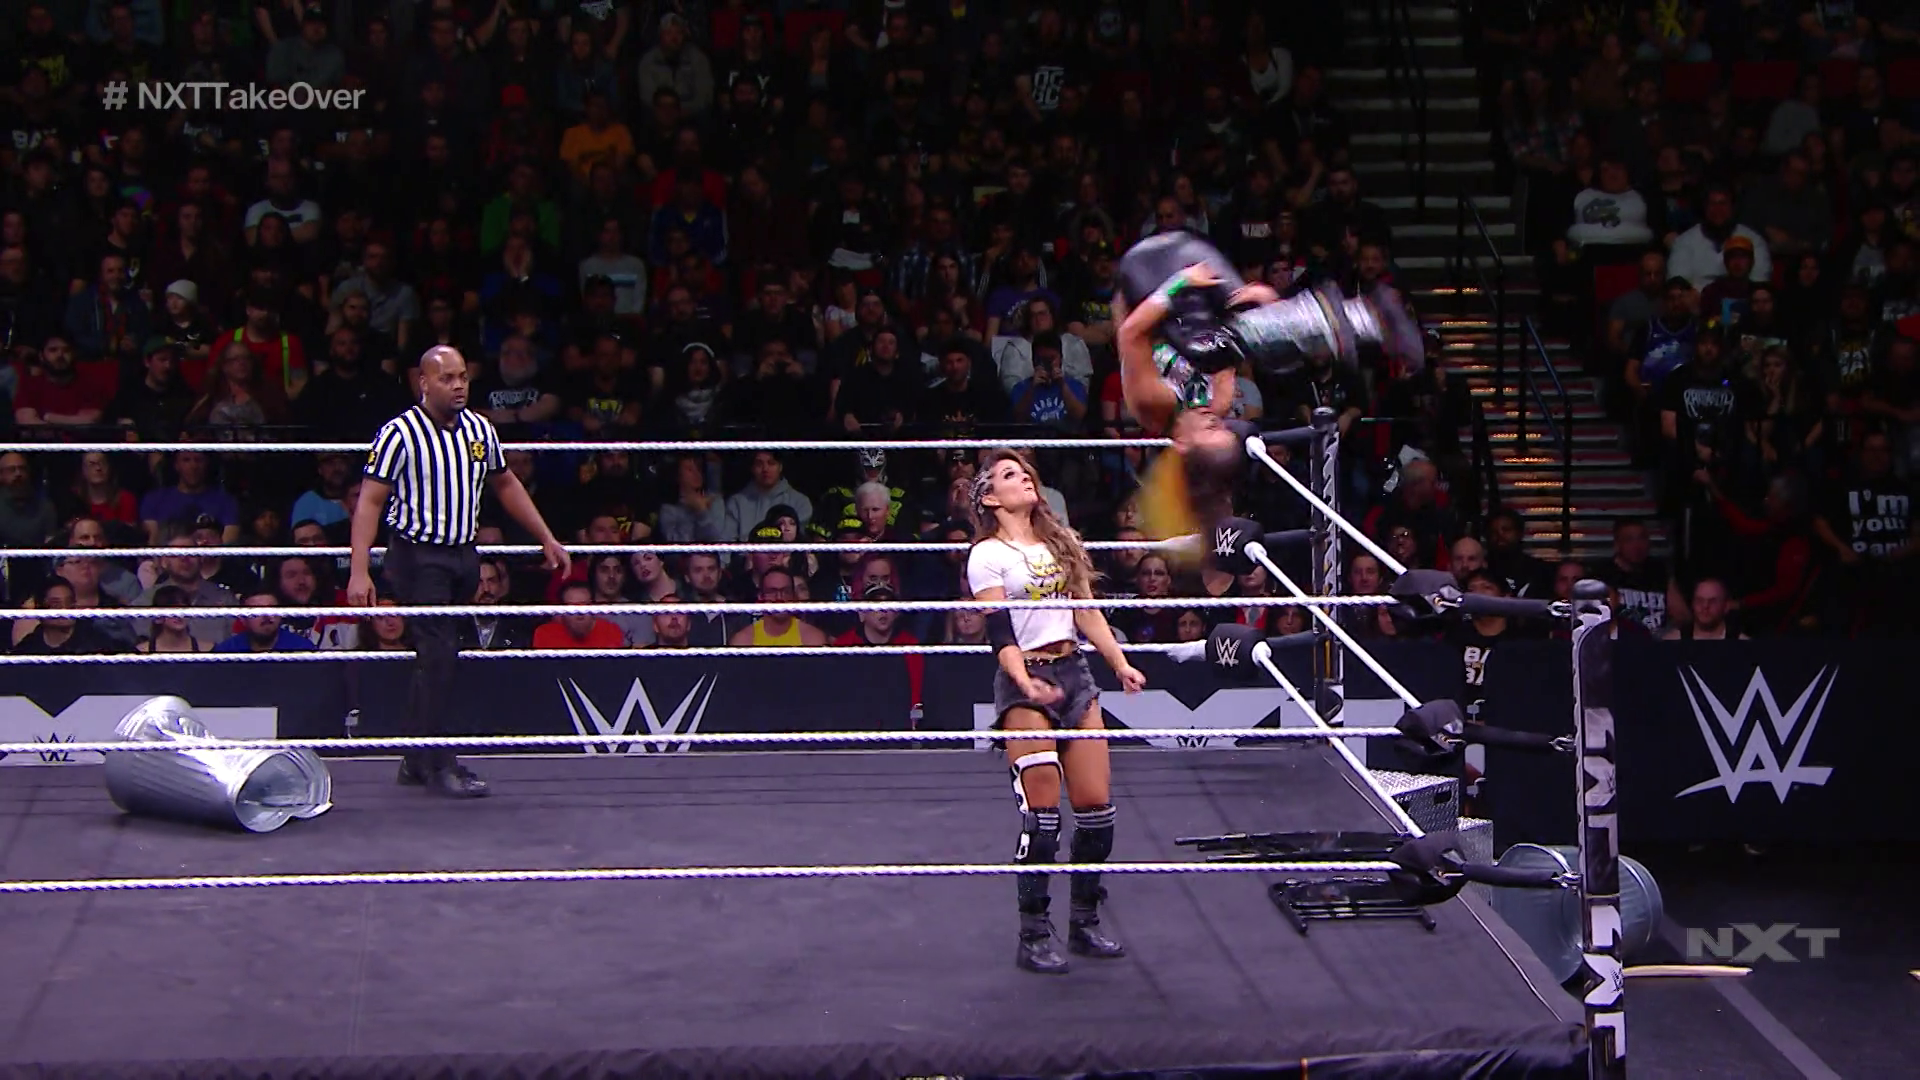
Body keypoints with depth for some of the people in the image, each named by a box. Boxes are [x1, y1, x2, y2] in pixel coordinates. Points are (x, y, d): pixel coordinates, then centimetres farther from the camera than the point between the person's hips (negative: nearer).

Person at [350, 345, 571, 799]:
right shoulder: (400, 433, -12)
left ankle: (416, 761, 22)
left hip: (463, 556, 6)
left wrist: (547, 540, 19)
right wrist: (359, 571, -22)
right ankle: (441, 765, -5)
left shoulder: (480, 429, 6)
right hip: (419, 557, -6)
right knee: (438, 656, -11)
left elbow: (505, 484, 20)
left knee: (435, 658, 12)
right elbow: (370, 501, -13)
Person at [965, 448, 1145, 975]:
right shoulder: (987, 555, -4)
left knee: (1097, 806, 3)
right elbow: (1000, 634, -13)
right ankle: (1033, 936, -1)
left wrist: (1120, 663, 10)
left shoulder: (1060, 542, 17)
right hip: (1024, 684, -6)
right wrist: (1026, 684, -27)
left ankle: (1085, 922, 16)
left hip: (1074, 674, 6)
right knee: (1042, 814, -9)